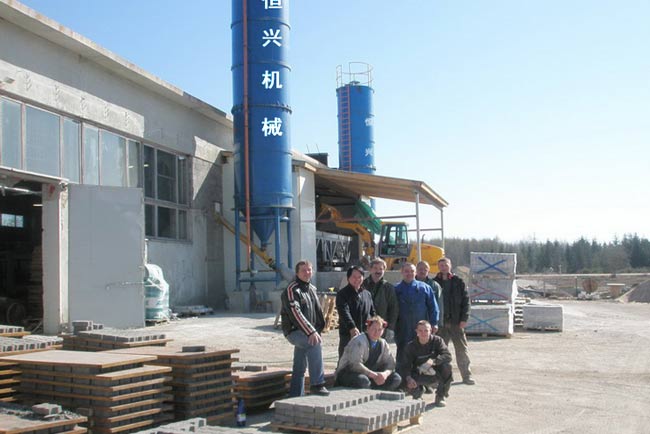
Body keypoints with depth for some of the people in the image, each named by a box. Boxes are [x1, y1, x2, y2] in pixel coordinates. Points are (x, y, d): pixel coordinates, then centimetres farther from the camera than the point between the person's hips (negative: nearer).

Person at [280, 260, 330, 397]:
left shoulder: (311, 289, 13)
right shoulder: (292, 290, -14)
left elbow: (318, 311, 19)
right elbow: (296, 313, -24)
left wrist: (317, 330, 8)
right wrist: (311, 332, -31)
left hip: (308, 332, 9)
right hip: (294, 331, -9)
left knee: (299, 368, 12)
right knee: (316, 343, -32)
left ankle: (295, 397, 20)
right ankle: (317, 384, -31)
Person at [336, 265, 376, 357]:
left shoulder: (367, 294, 15)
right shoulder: (342, 294, -5)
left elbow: (372, 312, 19)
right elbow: (344, 312, -19)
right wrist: (352, 328, -32)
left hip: (365, 336, 6)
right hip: (348, 335, -6)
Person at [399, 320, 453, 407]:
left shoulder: (437, 340, -9)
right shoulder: (410, 346, -9)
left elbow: (448, 356, -24)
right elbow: (404, 365, -15)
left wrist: (432, 361, -41)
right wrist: (408, 378, -36)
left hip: (435, 375, 0)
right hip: (420, 377, 0)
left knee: (447, 365, -30)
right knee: (409, 384, -32)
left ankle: (440, 396, -10)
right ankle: (419, 390, 12)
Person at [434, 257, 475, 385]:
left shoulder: (458, 282, 3)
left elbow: (466, 301, 1)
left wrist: (464, 319, -7)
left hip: (456, 322, -1)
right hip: (440, 322, 1)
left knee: (462, 349, 4)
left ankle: (466, 375, 13)